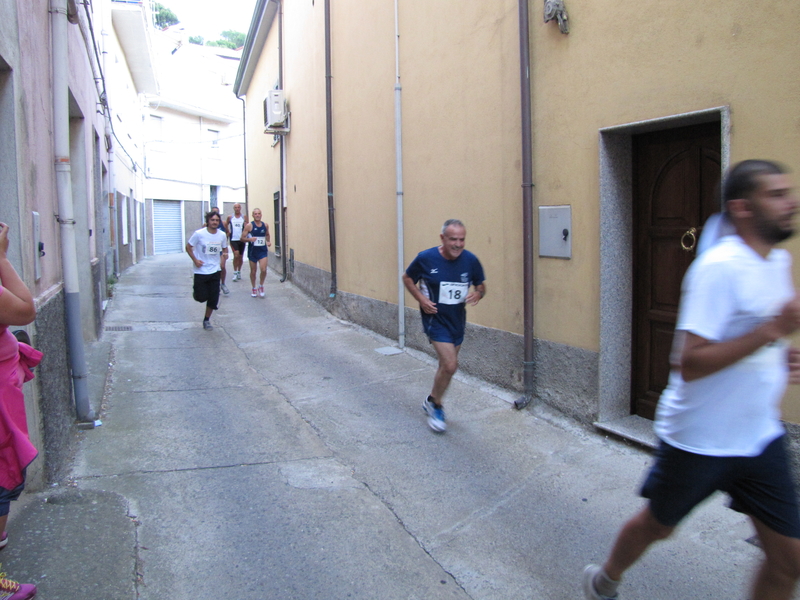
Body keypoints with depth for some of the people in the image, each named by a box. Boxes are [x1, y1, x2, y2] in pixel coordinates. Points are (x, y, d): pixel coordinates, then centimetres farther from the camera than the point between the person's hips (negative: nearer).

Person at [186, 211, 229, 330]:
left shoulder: (222, 235, -2)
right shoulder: (199, 234, -13)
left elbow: (225, 249, 14)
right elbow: (188, 247, -3)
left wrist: (225, 254, -8)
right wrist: (195, 260, -15)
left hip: (215, 271, 3)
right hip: (200, 271, -3)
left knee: (213, 299, 3)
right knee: (201, 297, -3)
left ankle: (207, 320, 23)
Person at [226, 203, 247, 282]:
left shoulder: (244, 217, 4)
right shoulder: (230, 217, 4)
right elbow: (226, 225, 17)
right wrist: (228, 232, 6)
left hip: (242, 239, 2)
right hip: (233, 239, -2)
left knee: (240, 257, 10)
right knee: (236, 255, -16)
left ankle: (239, 272, 27)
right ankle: (235, 273, -6)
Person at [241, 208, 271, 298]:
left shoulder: (265, 225, 4)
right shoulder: (249, 226, -7)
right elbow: (242, 238, -6)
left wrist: (268, 241, 4)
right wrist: (249, 239, -25)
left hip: (263, 251, 2)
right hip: (252, 251, -2)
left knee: (264, 270, -12)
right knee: (253, 271, 9)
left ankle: (261, 286, 13)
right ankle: (254, 288, 27)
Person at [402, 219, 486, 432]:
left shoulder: (470, 260, -9)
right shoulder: (425, 258, -16)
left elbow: (481, 285, 6)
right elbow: (407, 278, 1)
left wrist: (478, 293, -17)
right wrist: (421, 298, -14)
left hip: (458, 319, 5)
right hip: (435, 319, -5)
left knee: (447, 365, 17)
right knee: (450, 365, -15)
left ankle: (432, 401, 41)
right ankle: (436, 406, 10)